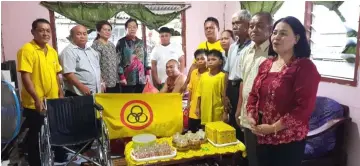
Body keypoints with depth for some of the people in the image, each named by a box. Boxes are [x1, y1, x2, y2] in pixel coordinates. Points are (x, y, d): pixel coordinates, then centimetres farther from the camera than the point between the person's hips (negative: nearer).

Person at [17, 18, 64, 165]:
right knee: (36, 136, 7)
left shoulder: (52, 51, 10)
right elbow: (25, 77, -18)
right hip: (35, 104, -6)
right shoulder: (27, 50, -12)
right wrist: (37, 99, -24)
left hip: (53, 102, 7)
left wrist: (60, 93, 12)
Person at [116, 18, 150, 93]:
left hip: (141, 79, 5)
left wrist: (147, 73, 10)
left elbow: (145, 59, 18)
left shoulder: (141, 42, 15)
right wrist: (121, 77, -13)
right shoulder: (121, 42, 0)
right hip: (128, 80, -5)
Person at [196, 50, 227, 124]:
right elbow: (199, 93, 11)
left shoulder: (222, 76, -9)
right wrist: (198, 107, 12)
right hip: (205, 111, 5)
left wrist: (225, 112, -7)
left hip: (217, 111, -4)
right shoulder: (203, 76, 5)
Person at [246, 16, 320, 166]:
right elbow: (254, 94, 12)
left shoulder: (305, 67, -12)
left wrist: (273, 128, -18)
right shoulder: (266, 64, 9)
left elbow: (304, 107, -18)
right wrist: (251, 117, -4)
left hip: (289, 140, -6)